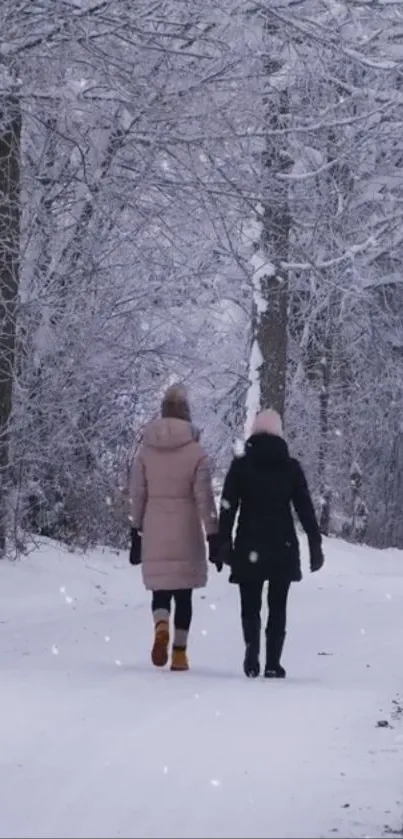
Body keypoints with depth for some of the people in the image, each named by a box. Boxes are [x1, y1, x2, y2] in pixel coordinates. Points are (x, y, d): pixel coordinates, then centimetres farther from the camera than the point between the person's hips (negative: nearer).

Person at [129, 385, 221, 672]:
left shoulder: (146, 450, 2)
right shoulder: (196, 452, -6)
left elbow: (137, 495, 5)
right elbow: (204, 498, -7)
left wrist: (135, 534, 12)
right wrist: (213, 536, -3)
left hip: (154, 532, 1)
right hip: (185, 532, -1)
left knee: (160, 590, 10)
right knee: (183, 593, 9)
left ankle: (161, 627, -20)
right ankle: (179, 653, 7)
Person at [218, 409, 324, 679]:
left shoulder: (240, 466, 0)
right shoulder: (291, 467, 2)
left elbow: (227, 508, -3)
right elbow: (306, 509, 3)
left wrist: (224, 542, 1)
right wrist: (315, 545, 8)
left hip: (249, 547, 0)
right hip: (284, 547, 0)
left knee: (250, 604, 8)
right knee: (278, 607, 9)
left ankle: (252, 646, -20)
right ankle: (273, 663, 2)